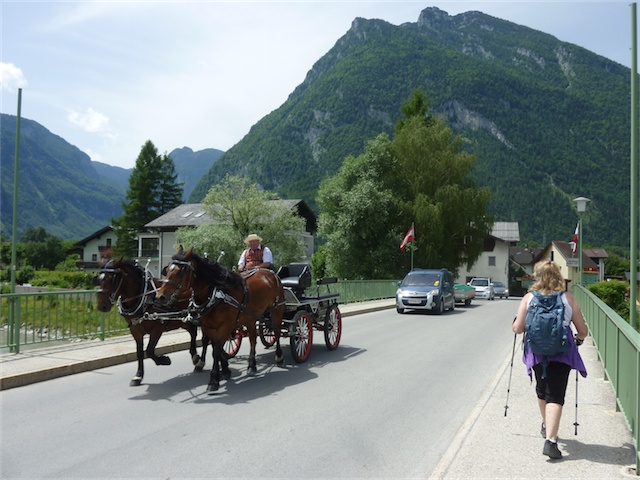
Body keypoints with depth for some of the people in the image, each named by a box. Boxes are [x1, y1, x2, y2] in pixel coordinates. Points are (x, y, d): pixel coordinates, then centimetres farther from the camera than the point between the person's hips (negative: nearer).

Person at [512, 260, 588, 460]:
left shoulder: (528, 298, 0)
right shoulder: (568, 298, 1)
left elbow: (517, 329, -3)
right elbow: (583, 331, 4)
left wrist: (515, 322, 20)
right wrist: (579, 339, 26)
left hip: (536, 352, 2)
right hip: (561, 352, -2)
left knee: (542, 390, 23)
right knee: (555, 396, -1)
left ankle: (547, 426, 43)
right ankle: (550, 440, -14)